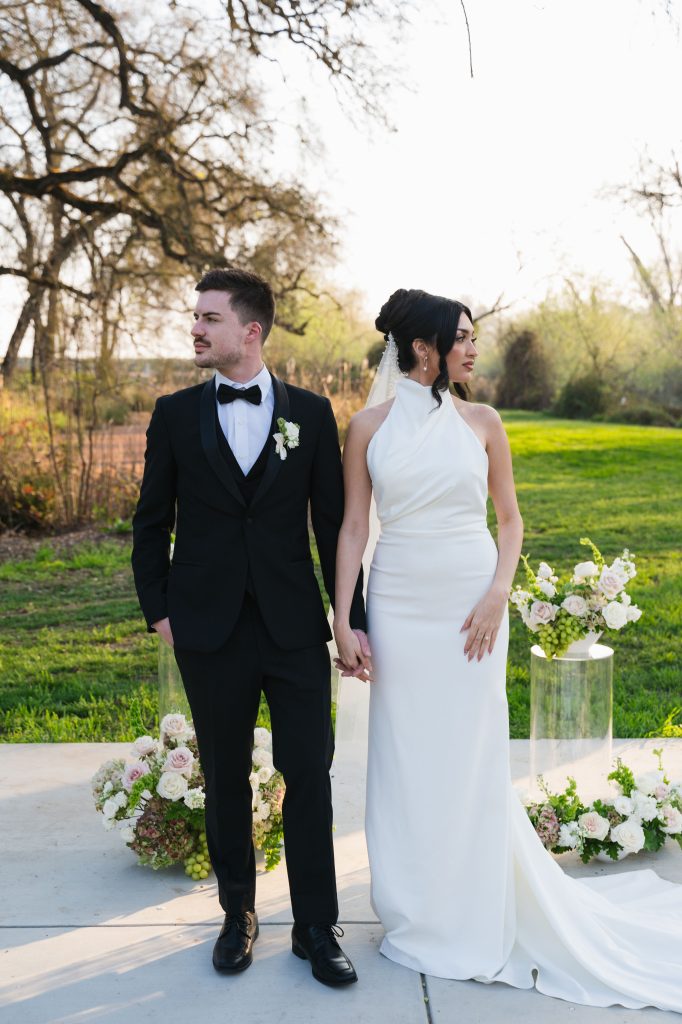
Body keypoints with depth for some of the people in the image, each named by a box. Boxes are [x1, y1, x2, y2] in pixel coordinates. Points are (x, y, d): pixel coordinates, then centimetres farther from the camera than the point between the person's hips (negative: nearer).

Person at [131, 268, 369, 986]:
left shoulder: (311, 413, 2)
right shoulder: (174, 414, 3)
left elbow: (333, 523, 4)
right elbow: (152, 522, 8)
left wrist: (353, 617, 3)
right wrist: (158, 609, 1)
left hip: (295, 629, 0)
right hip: (209, 631, 1)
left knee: (310, 777, 3)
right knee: (226, 779, 12)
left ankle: (315, 926, 19)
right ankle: (238, 913, 31)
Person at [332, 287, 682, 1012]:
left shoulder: (481, 422, 2)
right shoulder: (368, 428, 0)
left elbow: (510, 518, 6)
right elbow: (353, 527, 0)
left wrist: (498, 594, -9)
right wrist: (342, 619, -5)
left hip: (471, 606, 0)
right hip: (400, 605, 0)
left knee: (471, 757, 7)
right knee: (405, 759, 8)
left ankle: (476, 920, 27)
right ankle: (417, 918, 28)